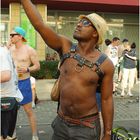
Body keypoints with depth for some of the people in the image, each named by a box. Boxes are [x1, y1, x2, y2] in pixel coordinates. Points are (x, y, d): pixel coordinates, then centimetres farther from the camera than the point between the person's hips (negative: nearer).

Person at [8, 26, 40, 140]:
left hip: (23, 83, -6)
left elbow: (37, 66, -7)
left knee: (29, 110, 2)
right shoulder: (10, 49, 7)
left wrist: (27, 69, -23)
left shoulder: (29, 50, -10)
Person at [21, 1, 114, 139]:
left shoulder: (105, 64, -13)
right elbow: (38, 24, -17)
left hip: (87, 128, -2)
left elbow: (107, 100, -6)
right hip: (62, 124, 3)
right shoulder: (65, 47, -8)